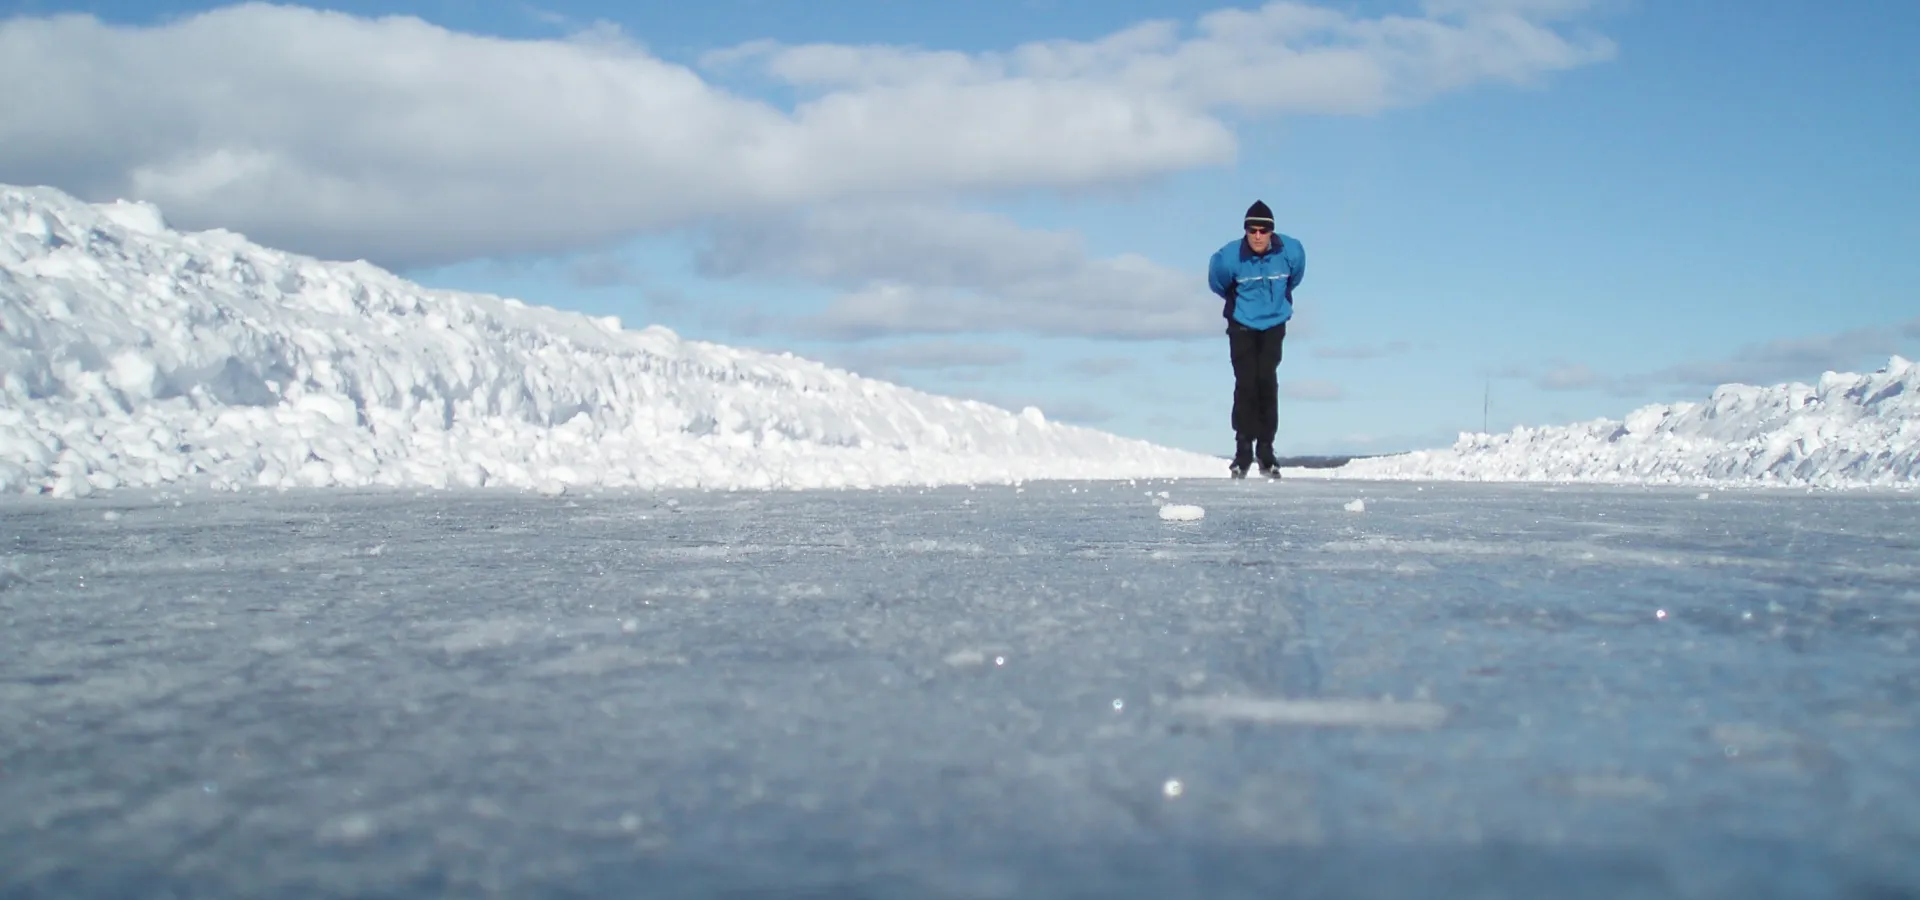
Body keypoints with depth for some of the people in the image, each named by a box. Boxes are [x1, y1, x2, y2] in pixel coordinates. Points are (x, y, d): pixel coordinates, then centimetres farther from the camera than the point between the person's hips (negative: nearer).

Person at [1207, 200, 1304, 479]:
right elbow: (1217, 283, 1)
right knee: (1246, 384, -10)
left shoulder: (1290, 252, -16)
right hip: (1241, 326, -1)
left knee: (1267, 382, -11)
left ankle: (1266, 450, -1)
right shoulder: (1230, 257, -22)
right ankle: (1243, 451, -1)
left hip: (1273, 325, 1)